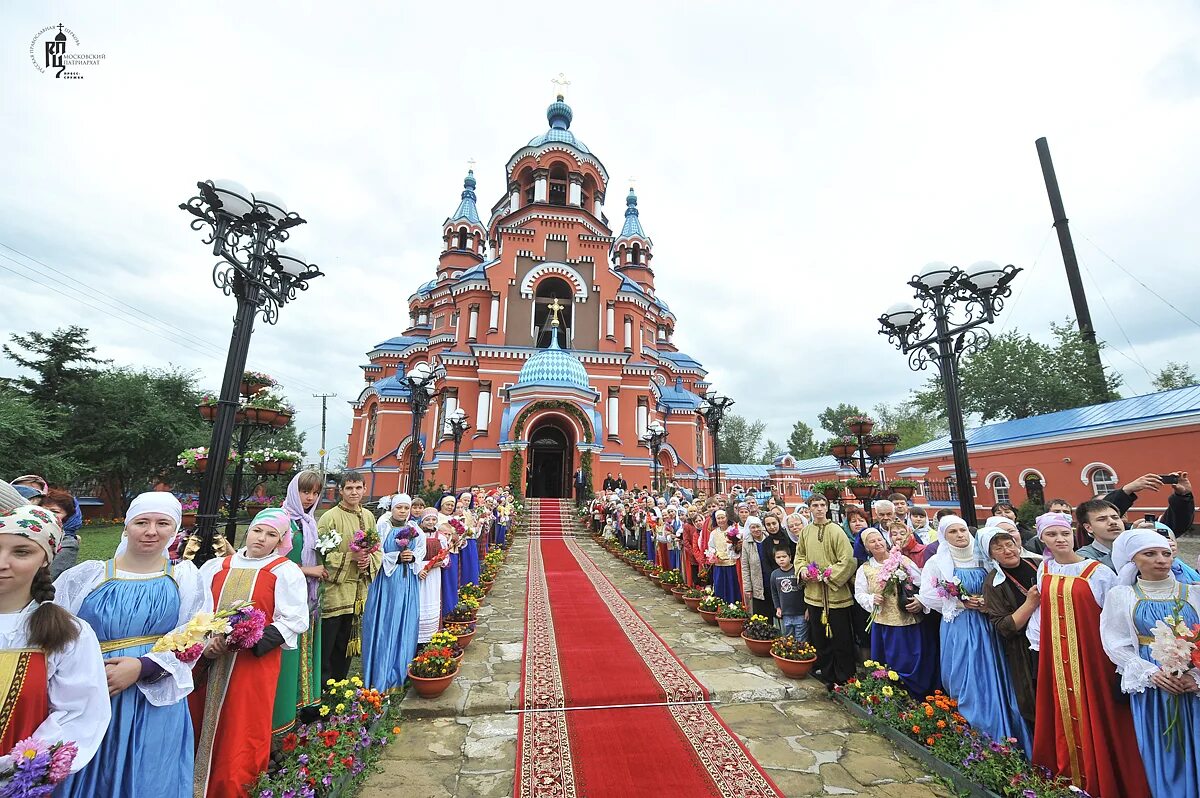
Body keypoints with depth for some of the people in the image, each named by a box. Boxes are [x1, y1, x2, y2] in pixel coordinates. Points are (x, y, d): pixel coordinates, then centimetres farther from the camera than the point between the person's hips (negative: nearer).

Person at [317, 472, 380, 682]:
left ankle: (339, 685, 33)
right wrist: (350, 556, -21)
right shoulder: (330, 517, -12)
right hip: (333, 588, -6)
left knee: (347, 642, 18)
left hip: (358, 590, 6)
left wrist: (369, 559, -8)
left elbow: (378, 549, 12)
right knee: (326, 642, 3)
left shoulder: (368, 516, 6)